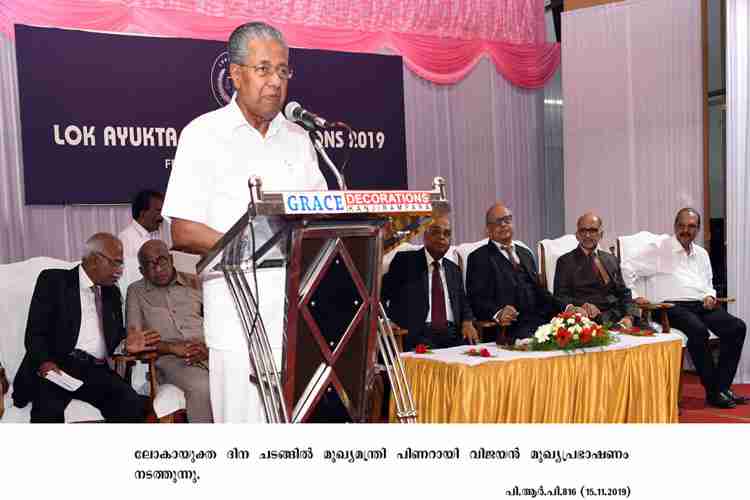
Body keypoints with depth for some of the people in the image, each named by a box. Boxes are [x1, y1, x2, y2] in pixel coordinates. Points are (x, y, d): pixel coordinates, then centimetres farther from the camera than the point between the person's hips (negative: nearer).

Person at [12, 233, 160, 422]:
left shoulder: (112, 293, 22)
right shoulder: (53, 280, 5)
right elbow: (35, 332, -2)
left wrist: (125, 346, -1)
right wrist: (45, 362, -21)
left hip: (96, 371, 4)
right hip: (57, 366, -4)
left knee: (132, 405, -24)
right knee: (49, 408, -34)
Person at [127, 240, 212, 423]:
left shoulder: (194, 283, 18)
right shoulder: (136, 291, 15)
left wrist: (208, 348, -10)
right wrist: (174, 348, -8)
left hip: (209, 352, 2)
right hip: (170, 359, -2)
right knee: (201, 388, -35)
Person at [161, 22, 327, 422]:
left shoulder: (297, 138, 16)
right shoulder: (204, 134, 1)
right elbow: (182, 233, -5)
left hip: (299, 299, 4)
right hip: (239, 303, -4)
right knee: (244, 416, -5)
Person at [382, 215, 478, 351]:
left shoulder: (453, 269, 23)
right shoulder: (405, 260, 6)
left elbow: (463, 302, 22)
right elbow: (380, 292, 3)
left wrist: (467, 322, 0)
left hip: (452, 336, 5)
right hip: (418, 336, -5)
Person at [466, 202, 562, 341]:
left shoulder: (525, 253, 28)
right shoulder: (479, 257, 6)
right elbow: (477, 298, -6)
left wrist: (564, 309, 7)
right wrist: (498, 313, -26)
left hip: (539, 319, 6)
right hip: (510, 325, -6)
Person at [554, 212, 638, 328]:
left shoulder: (611, 259, 22)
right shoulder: (566, 261, 7)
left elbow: (624, 293, 17)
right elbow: (560, 297, 0)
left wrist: (629, 316, -4)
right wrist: (582, 306, -20)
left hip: (618, 317, 5)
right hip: (590, 319, -4)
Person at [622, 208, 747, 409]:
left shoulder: (702, 254, 24)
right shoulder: (659, 249, 5)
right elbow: (628, 269, 1)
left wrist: (710, 296, 10)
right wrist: (633, 296, -6)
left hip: (702, 305, 6)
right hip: (673, 306, -6)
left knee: (737, 327, -19)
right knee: (698, 330, -35)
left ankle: (722, 386, -15)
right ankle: (713, 392, -23)